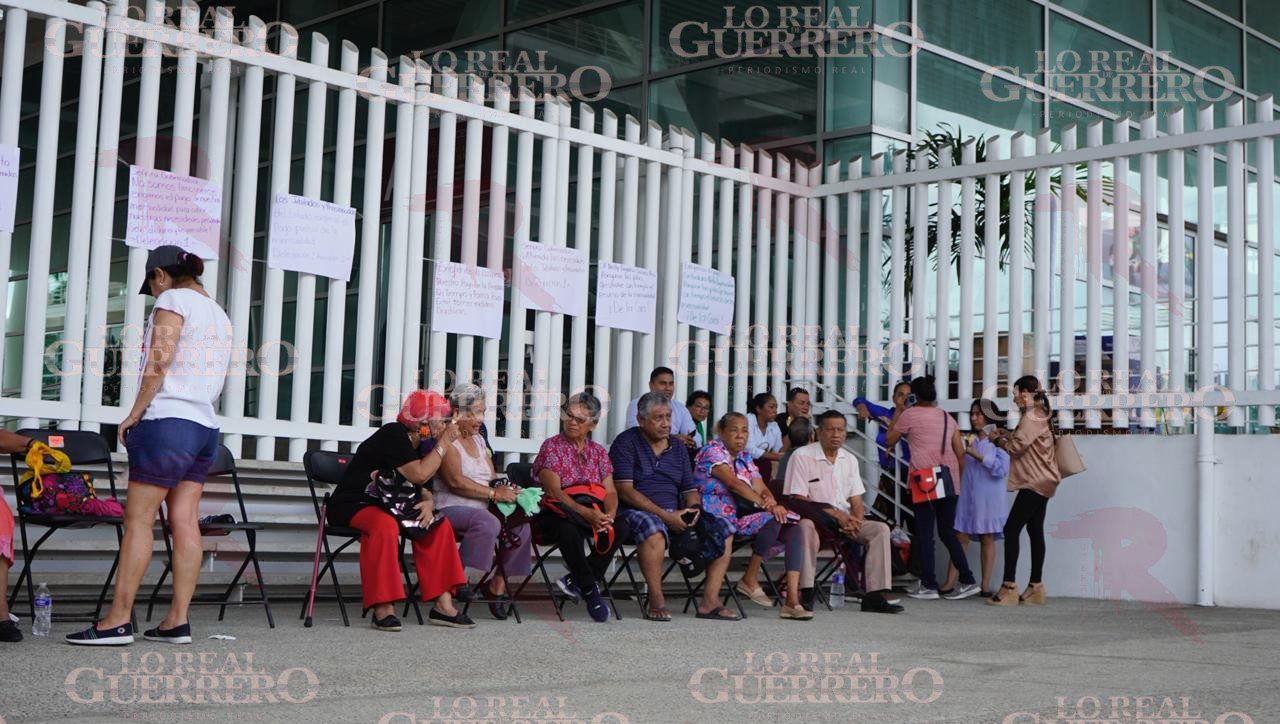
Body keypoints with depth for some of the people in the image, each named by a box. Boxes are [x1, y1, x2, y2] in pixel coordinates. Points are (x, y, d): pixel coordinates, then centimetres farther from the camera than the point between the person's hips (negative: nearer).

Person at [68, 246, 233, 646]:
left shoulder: (172, 300, -4)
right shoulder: (219, 314, 20)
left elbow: (158, 364, -13)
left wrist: (134, 414, -7)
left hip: (169, 421, -8)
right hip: (205, 426, 8)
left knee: (138, 519, -7)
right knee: (185, 521, 4)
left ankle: (118, 620, -8)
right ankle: (178, 621, 1)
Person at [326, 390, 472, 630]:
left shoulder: (416, 447, 13)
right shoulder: (393, 434, -15)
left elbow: (425, 491, 11)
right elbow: (418, 476, -22)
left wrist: (428, 505, -13)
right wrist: (443, 444, -13)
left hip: (386, 507, 9)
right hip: (351, 507, -9)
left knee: (439, 525, -3)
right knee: (385, 524, -39)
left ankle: (443, 604, -7)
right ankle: (383, 608, -38)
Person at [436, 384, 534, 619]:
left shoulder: (478, 440, 22)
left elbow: (492, 478, 18)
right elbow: (456, 481, -18)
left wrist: (505, 488, -5)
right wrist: (493, 493, -20)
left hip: (480, 509, 8)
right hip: (451, 508, -8)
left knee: (520, 523, -13)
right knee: (488, 523, -35)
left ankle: (499, 583, -8)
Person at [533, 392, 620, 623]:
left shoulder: (599, 451, 17)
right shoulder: (552, 446, 2)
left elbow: (610, 491, 7)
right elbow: (554, 491, -11)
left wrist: (609, 515, -17)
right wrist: (587, 514, -24)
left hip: (594, 512, 4)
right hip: (559, 512, -4)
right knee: (568, 530, -39)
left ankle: (576, 580, -16)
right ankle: (590, 590, -24)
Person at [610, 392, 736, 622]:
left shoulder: (677, 446, 18)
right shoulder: (626, 442, -1)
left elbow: (690, 489, 18)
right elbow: (625, 490, -12)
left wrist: (693, 509, -8)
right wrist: (665, 515, -18)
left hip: (675, 514, 6)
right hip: (636, 512, -6)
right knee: (654, 531, -40)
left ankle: (710, 601, -10)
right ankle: (656, 601, -28)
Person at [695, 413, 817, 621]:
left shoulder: (746, 458, 22)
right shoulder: (712, 452, -2)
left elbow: (761, 488, 9)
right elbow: (734, 483, -17)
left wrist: (771, 500, -16)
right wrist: (765, 504, -25)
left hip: (744, 515, 8)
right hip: (722, 518, -8)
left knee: (795, 529, -12)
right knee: (774, 518, -27)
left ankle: (792, 599, -23)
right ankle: (750, 580, -12)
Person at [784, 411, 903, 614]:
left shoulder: (850, 460, 15)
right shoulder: (802, 456, -5)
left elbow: (856, 501, 12)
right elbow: (799, 500, -13)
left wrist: (856, 520, -12)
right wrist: (837, 515, -19)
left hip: (845, 520, 6)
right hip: (815, 519, -6)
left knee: (881, 529, -15)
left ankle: (875, 595, -19)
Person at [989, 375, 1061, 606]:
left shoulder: (1031, 417, -14)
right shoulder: (1040, 415, 18)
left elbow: (1016, 446, -17)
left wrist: (1000, 440, 0)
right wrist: (1009, 435, 8)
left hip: (1035, 483, -11)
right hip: (1041, 481, 11)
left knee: (1011, 529, -13)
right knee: (1035, 531, 11)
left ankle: (1009, 587, -17)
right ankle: (1035, 587, 13)